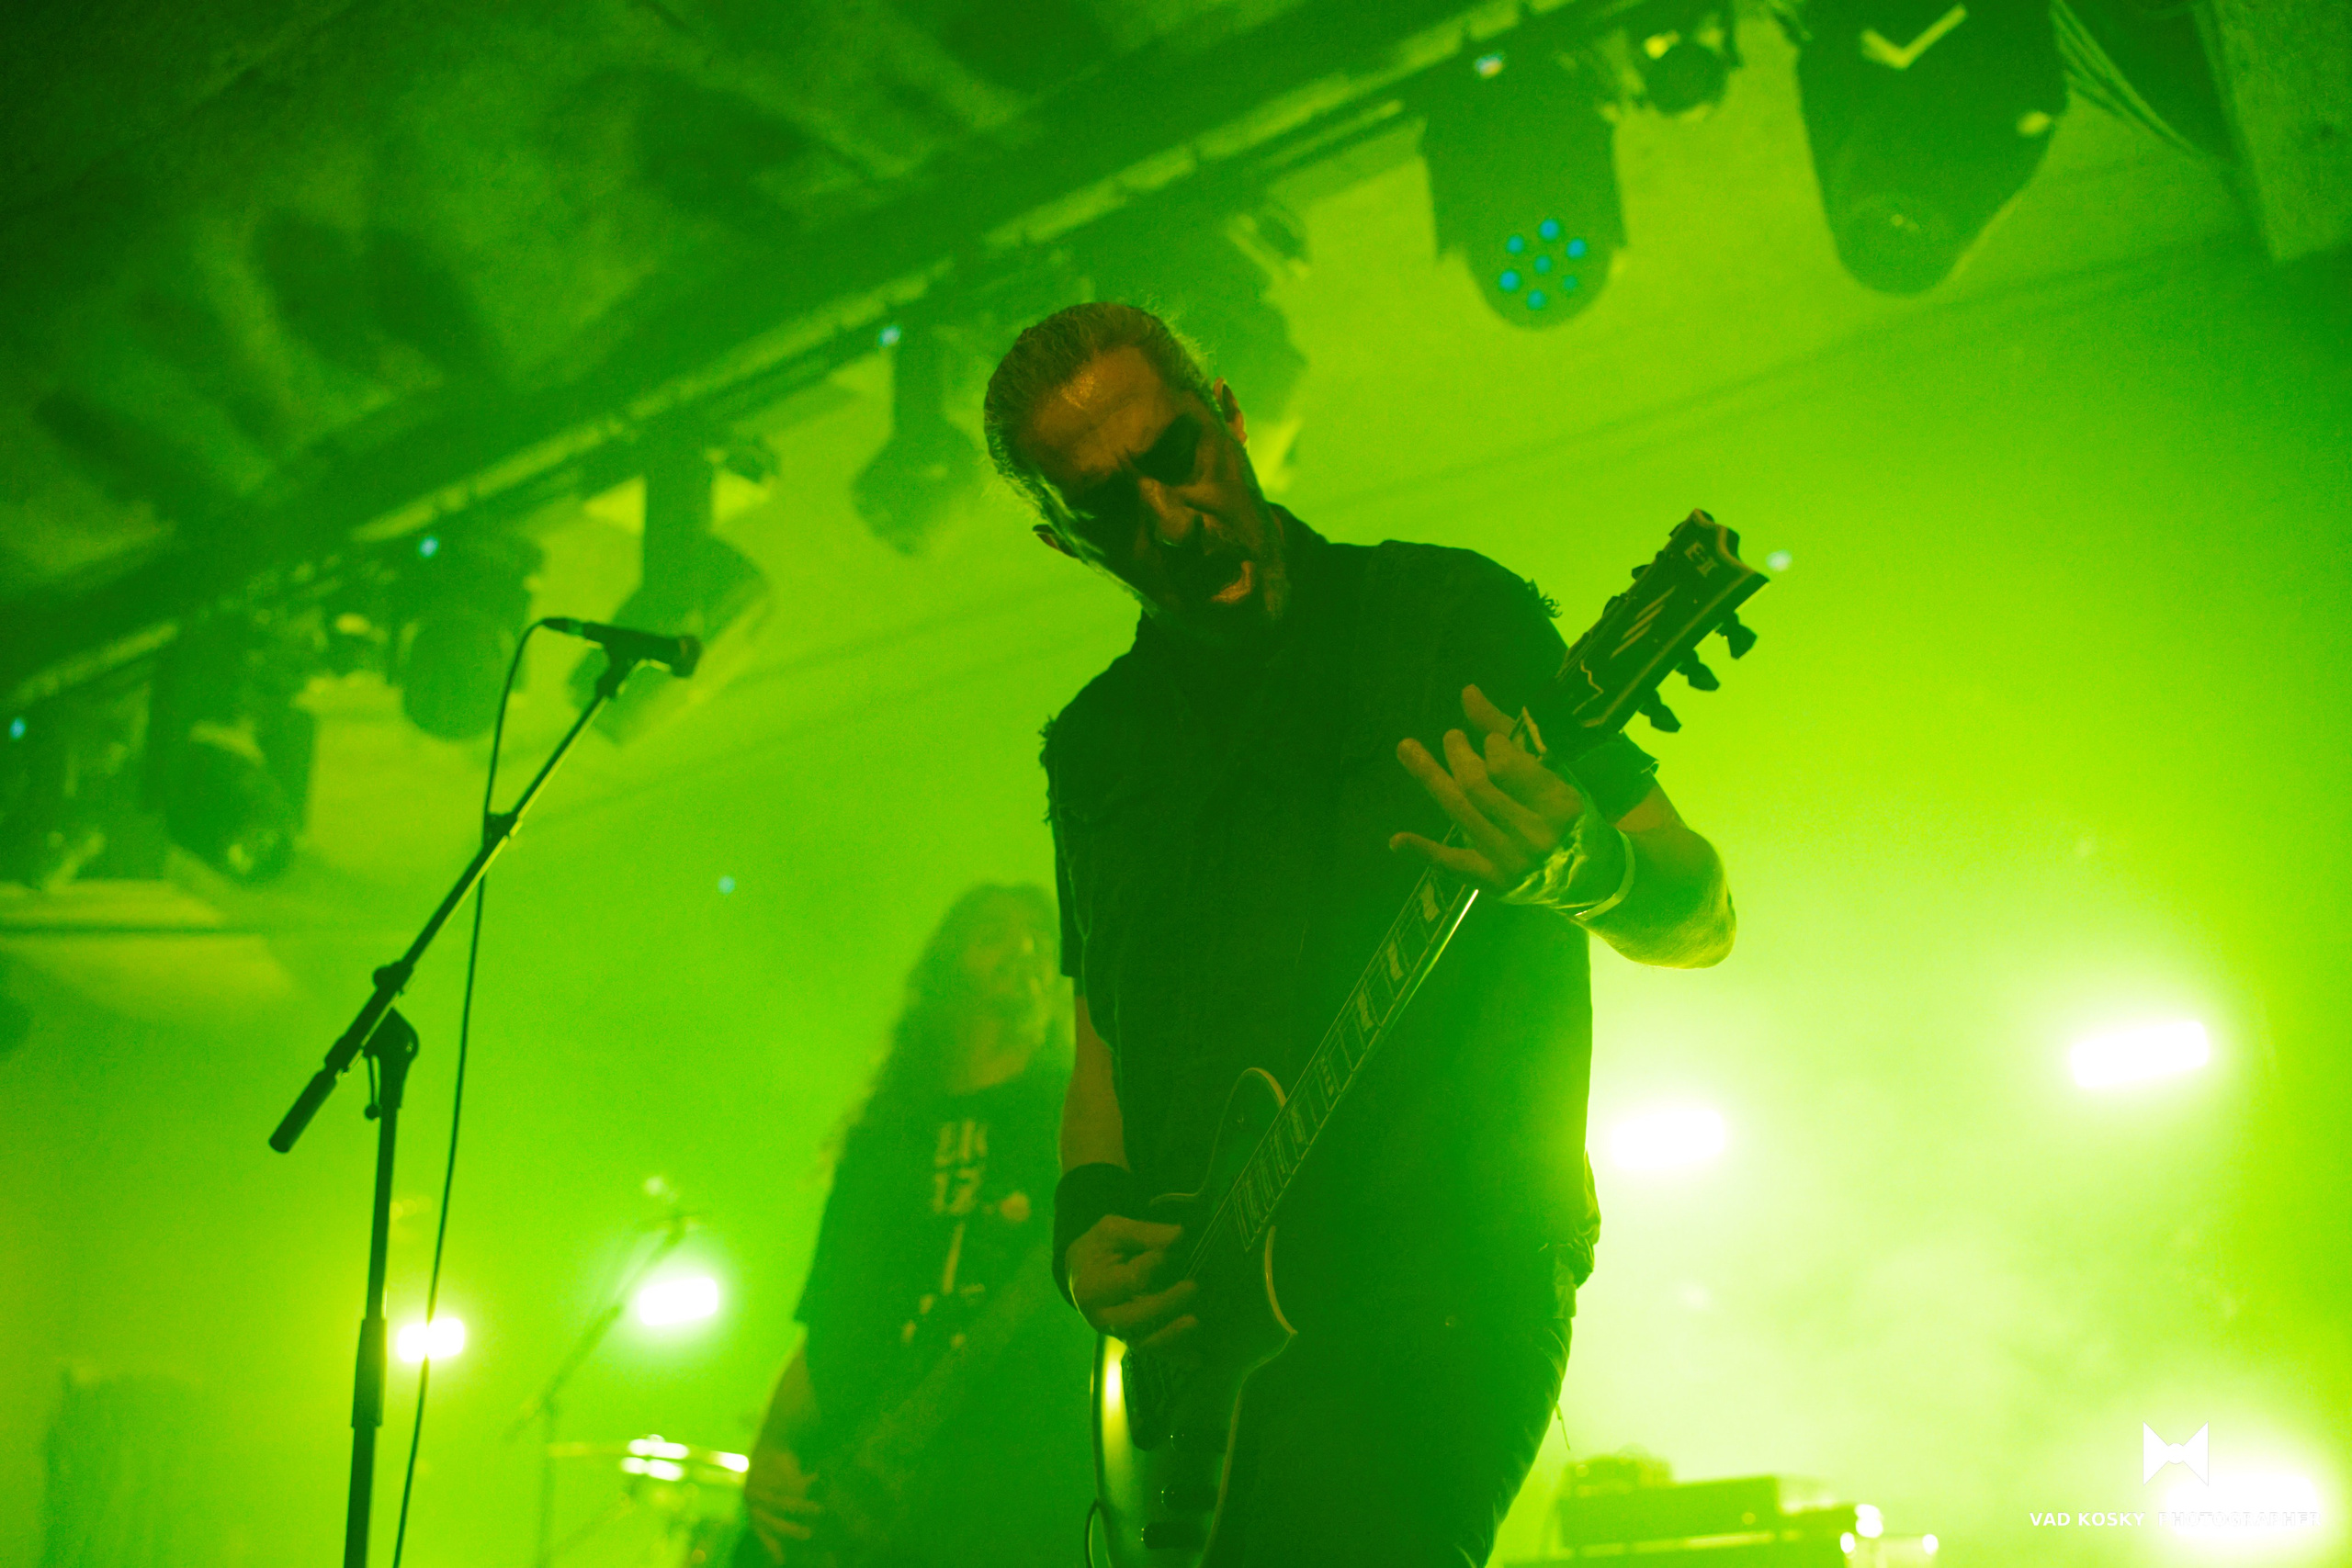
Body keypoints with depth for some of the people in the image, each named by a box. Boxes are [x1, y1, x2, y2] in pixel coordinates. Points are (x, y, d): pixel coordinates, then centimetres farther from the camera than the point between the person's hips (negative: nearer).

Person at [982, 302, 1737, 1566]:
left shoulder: (1449, 616, 3)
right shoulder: (1093, 749, 16)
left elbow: (1699, 920, 2)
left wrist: (1579, 870, -21)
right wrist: (1085, 1227, 2)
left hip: (1438, 1269, -5)